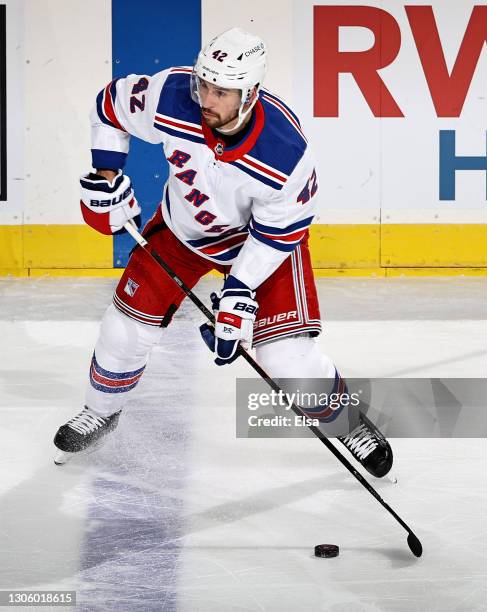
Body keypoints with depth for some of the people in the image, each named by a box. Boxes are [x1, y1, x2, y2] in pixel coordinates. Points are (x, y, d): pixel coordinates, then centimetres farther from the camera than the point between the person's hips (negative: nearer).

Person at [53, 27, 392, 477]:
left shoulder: (286, 153, -37)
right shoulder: (170, 96, -31)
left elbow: (278, 233, -23)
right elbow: (112, 105, -9)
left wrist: (239, 292, -25)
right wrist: (105, 177, -11)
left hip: (266, 233, -3)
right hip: (183, 225, 3)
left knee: (288, 354, -11)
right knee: (127, 325, 3)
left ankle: (347, 422, 18)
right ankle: (101, 413, 32)